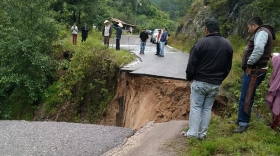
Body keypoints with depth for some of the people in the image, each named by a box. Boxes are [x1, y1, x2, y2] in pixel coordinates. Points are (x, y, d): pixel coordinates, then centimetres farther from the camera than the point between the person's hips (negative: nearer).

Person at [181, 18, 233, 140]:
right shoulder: (227, 45, 4)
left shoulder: (202, 42, -13)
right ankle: (202, 134, 16)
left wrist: (189, 78, 5)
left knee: (196, 107, 4)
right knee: (207, 108, 12)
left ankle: (192, 133, 6)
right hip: (216, 84, 4)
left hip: (199, 82, -4)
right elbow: (228, 67, 10)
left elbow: (191, 64, -9)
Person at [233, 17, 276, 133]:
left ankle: (243, 123, -4)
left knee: (246, 98, -8)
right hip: (252, 71, 11)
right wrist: (248, 66, 9)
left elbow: (259, 49, -27)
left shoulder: (262, 32, -10)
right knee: (245, 97, 15)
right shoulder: (259, 34, 24)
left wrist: (250, 64, -20)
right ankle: (241, 120, 24)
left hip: (254, 71, -11)